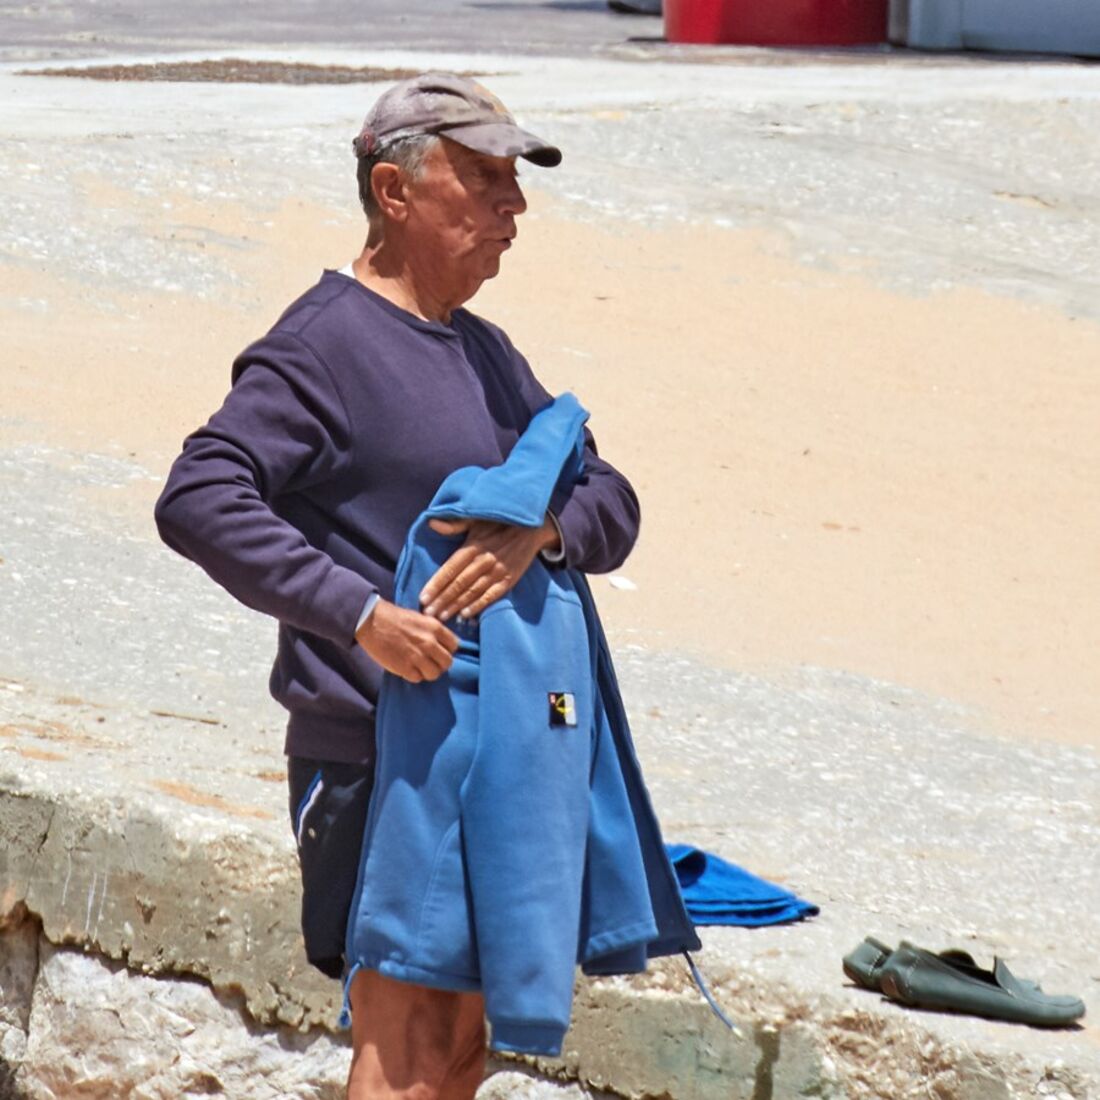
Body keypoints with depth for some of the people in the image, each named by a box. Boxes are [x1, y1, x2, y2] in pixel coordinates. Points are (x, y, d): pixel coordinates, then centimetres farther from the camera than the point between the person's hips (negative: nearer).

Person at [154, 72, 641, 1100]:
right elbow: (199, 500, -23)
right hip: (373, 751, -8)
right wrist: (360, 612, -29)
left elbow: (609, 500, 12)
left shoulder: (486, 354, 16)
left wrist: (539, 531, -12)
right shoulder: (322, 344, -11)